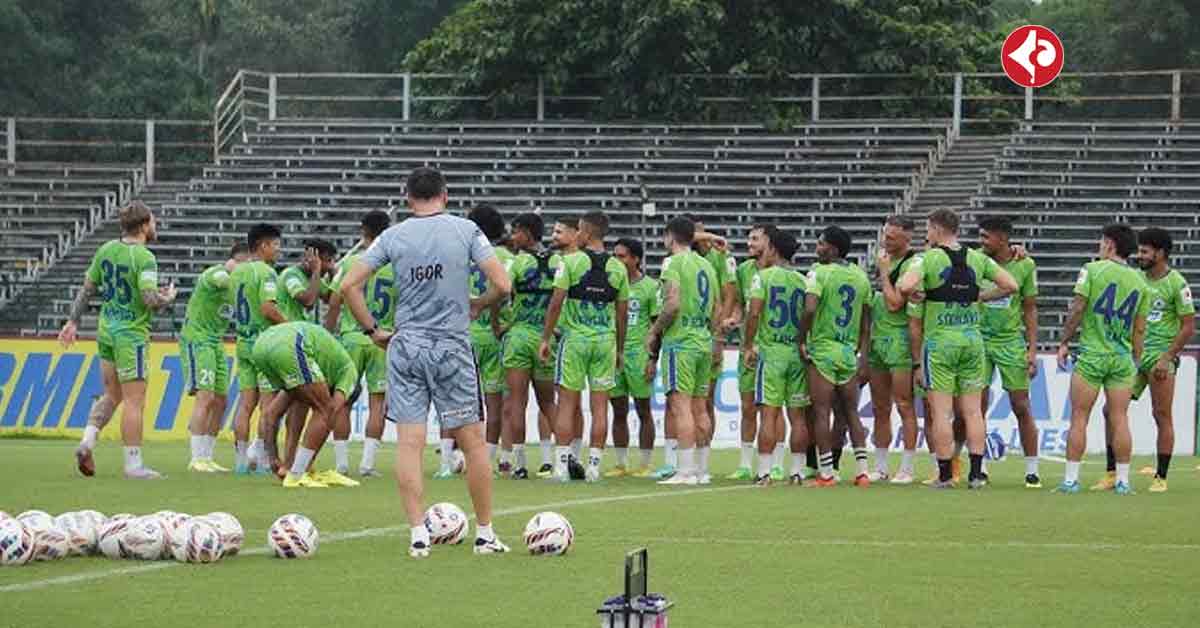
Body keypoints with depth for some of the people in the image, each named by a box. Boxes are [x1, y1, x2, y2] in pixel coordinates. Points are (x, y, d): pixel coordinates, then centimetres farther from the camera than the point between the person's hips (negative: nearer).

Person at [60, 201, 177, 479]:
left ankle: (87, 442, 4)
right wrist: (169, 297, -3)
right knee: (134, 401, -2)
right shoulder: (144, 258, -17)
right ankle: (133, 464, 1)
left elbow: (87, 288, 11)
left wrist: (73, 321, 17)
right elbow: (150, 300, -24)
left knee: (112, 396, 19)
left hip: (106, 332, 7)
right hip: (131, 335, -7)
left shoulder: (106, 250, 5)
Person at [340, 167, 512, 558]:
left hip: (405, 347, 1)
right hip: (452, 347, -1)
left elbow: (348, 286, 0)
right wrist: (477, 307, 13)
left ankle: (418, 536, -4)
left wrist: (373, 331, 9)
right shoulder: (465, 231, -2)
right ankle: (485, 535, 12)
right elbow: (502, 286, -6)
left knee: (409, 443, 2)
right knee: (472, 441, 8)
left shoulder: (393, 236, 3)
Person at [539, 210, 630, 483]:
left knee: (567, 403, 2)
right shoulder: (618, 268, 5)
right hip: (606, 340, 3)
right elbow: (622, 312, 8)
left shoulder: (571, 262, -5)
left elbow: (556, 302, -8)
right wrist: (620, 349, 17)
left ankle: (561, 464, -1)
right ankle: (594, 465, 4)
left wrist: (546, 338, -1)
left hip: (574, 338, -3)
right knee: (599, 405, 5)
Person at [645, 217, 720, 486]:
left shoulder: (673, 263, -8)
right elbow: (717, 309, 17)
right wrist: (717, 341, 23)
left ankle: (686, 471, -13)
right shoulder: (706, 265, 15)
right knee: (699, 408, 11)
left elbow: (673, 304, -18)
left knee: (681, 406, -9)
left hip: (680, 341, -8)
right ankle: (702, 470, 13)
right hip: (704, 342, 8)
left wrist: (654, 331, -6)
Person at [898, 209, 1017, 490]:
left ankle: (945, 474, -2)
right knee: (972, 411, 6)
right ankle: (976, 473, 3)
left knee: (940, 412, -1)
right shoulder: (978, 259, 6)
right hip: (972, 339, 4)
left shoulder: (928, 259, -7)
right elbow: (1010, 286, 6)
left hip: (939, 341, -4)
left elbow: (906, 287, -21)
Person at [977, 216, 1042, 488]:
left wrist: (1032, 349, 0)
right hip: (979, 340, 1)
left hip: (1011, 341, 0)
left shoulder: (1024, 265, -2)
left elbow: (1030, 310, 5)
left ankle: (1032, 471, 6)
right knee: (978, 407, -3)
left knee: (1022, 407, 0)